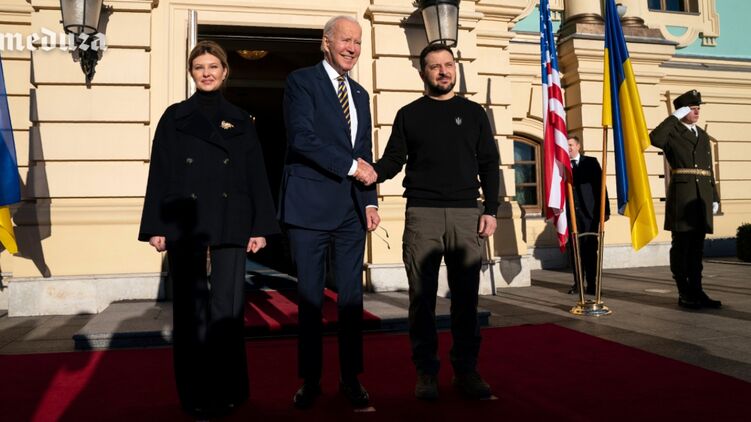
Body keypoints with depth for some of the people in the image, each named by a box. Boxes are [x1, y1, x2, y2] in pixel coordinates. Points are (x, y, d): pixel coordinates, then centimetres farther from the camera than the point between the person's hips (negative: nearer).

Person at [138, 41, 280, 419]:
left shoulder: (240, 121, 11)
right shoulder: (175, 117, 9)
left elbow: (256, 176, 7)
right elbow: (160, 174, 4)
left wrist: (260, 227, -1)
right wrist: (156, 227, -3)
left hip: (230, 227, 0)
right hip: (185, 224, 0)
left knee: (227, 307, 0)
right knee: (191, 307, 4)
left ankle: (229, 389, 13)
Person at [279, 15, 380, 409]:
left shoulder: (360, 94, 18)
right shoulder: (301, 80, 0)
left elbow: (365, 154, 16)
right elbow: (302, 138, -14)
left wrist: (370, 202, 5)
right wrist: (350, 165, -11)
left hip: (351, 209, 5)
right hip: (310, 206, -5)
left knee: (351, 296, 7)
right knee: (310, 297, 4)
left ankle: (350, 376, 19)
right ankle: (310, 379, 17)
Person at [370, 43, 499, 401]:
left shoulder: (473, 113, 14)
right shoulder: (408, 115, 12)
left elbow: (489, 165, 10)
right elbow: (393, 159, 5)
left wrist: (491, 210, 1)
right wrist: (373, 172, -17)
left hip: (467, 214, 1)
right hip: (422, 214, 0)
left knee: (466, 297, 3)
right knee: (422, 296, 2)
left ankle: (466, 370, 14)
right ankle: (426, 372, 12)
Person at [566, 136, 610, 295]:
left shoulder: (591, 162, 7)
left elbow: (600, 185, 3)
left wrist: (605, 209, -3)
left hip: (589, 212, -1)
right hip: (571, 212, 1)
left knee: (590, 249, 1)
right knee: (574, 249, 3)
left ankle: (591, 284, 7)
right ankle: (577, 283, 11)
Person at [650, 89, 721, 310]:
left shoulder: (703, 136, 20)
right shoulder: (672, 133, 1)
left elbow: (708, 169, 21)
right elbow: (655, 139, -24)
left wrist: (714, 197, 15)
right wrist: (674, 117, -14)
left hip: (703, 198, 6)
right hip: (681, 196, -6)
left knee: (697, 246, 8)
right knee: (681, 245, -2)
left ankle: (696, 291, 13)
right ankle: (684, 294, 3)